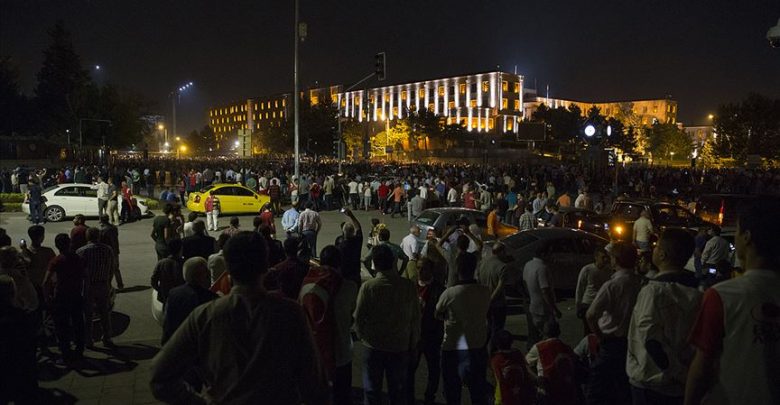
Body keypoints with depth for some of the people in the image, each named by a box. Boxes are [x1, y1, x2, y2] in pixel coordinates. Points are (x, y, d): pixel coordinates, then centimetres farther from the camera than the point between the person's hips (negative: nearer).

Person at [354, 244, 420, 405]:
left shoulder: (368, 286, -17)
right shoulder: (409, 286, -11)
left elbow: (359, 317, -10)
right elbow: (415, 318, -4)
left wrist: (362, 336, 9)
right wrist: (413, 343, 10)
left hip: (374, 346, -1)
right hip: (400, 347, 2)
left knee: (372, 391, 14)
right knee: (398, 391, 17)